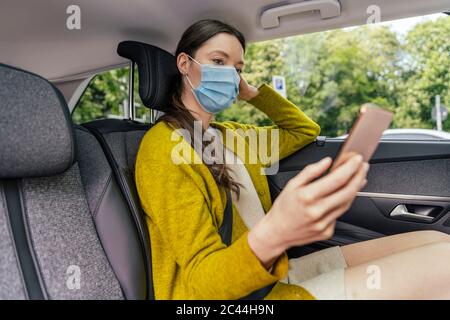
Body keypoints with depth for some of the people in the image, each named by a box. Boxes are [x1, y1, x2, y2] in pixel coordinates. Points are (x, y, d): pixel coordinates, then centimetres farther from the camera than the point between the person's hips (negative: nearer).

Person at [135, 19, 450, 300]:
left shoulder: (232, 136, 12)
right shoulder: (163, 147, -14)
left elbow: (305, 129, 26)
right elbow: (200, 282, -21)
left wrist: (251, 92, 13)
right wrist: (272, 236, -42)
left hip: (267, 272, 8)